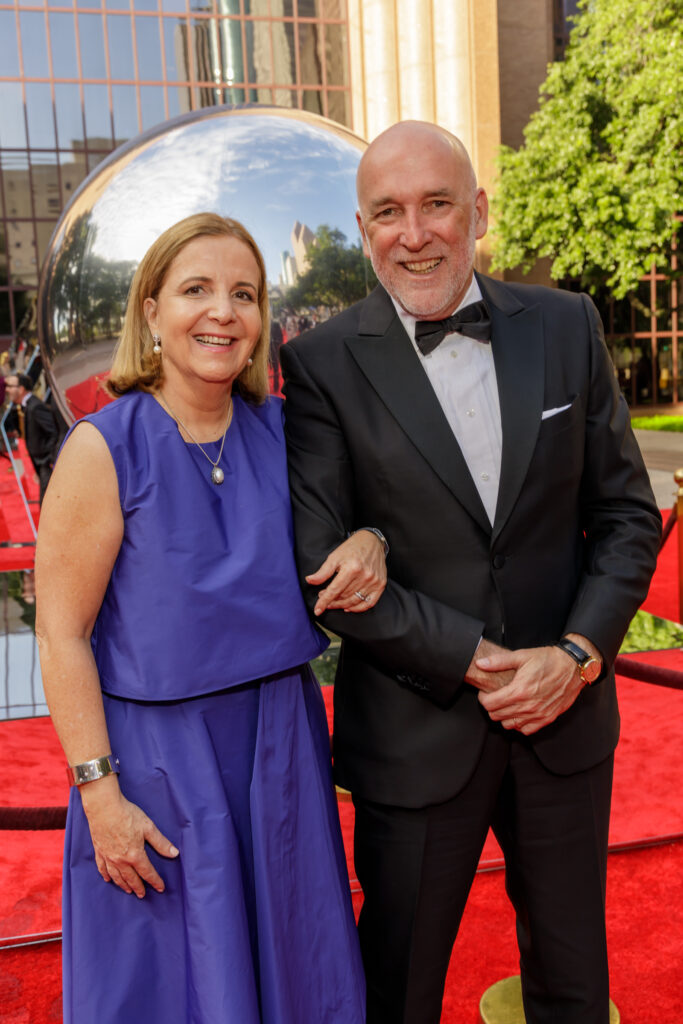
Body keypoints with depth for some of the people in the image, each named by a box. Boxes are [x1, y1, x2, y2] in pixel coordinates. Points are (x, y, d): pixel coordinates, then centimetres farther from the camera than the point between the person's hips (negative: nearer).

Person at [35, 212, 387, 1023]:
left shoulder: (280, 430, -1)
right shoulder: (102, 449, -15)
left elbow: (336, 519, 14)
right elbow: (62, 636, -13)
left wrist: (367, 544, -10)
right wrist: (99, 794, -14)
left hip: (281, 743, 5)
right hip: (158, 756, -4)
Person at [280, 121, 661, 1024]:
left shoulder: (566, 326, 0)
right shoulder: (324, 365, -9)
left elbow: (627, 512, 2)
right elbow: (323, 563, -13)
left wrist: (579, 653, -11)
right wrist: (472, 661, -16)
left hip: (567, 711, 3)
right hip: (416, 733, -2)